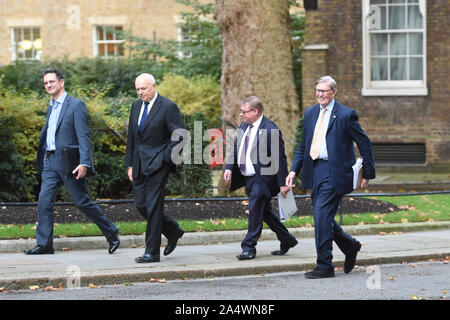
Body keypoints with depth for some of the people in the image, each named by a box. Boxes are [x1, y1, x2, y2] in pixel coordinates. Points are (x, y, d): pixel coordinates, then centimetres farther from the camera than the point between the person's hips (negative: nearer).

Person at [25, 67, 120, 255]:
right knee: (44, 201, -3)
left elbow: (83, 136, -14)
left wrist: (84, 163, -23)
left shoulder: (76, 105, -7)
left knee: (82, 202, -2)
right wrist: (42, 159, 18)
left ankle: (111, 232, 15)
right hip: (50, 162, 7)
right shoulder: (51, 108, 18)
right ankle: (44, 244, -1)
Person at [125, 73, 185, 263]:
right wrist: (130, 164, 14)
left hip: (158, 162, -7)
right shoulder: (136, 106, 12)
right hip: (140, 164, 7)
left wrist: (166, 157, -14)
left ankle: (152, 252, -3)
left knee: (153, 206, -7)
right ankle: (173, 232, 27)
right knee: (140, 204, 7)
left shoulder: (168, 107, -9)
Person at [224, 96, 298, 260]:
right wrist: (229, 167, -1)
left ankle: (249, 247, -4)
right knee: (265, 212, 16)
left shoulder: (270, 130, -16)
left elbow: (280, 159, -15)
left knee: (255, 211, -11)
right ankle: (287, 240, 29)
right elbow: (235, 149, 16)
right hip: (248, 177, 9)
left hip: (262, 178, -9)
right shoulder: (244, 127, 9)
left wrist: (282, 184, -14)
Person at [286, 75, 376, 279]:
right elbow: (304, 145, 20)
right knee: (322, 218, 9)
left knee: (322, 215, -14)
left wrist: (368, 173, 0)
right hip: (314, 171, 7)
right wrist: (294, 170, 8)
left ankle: (324, 266, -7)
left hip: (334, 172, -7)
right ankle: (350, 245, 33)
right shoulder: (310, 113, 14)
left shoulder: (346, 115, -5)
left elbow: (364, 144, 0)